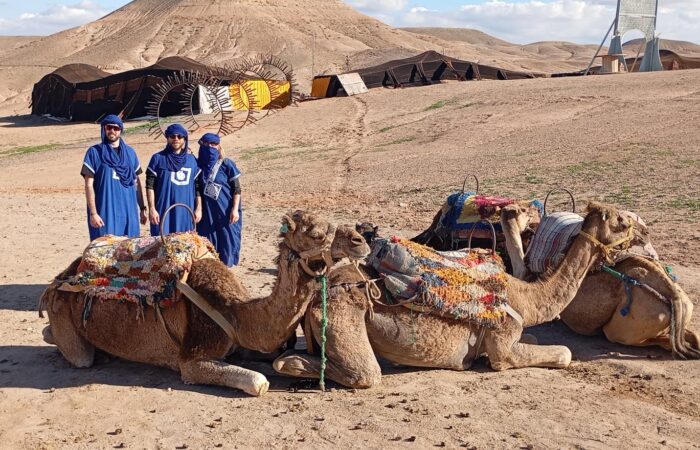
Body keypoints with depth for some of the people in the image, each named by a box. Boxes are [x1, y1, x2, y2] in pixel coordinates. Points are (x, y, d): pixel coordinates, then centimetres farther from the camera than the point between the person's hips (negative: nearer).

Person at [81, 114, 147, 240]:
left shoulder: (130, 152, 11)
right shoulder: (94, 152, 0)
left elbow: (136, 182, 15)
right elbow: (89, 185, -4)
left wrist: (142, 208, 12)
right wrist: (93, 213, -11)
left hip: (128, 212, 4)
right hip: (105, 212, -3)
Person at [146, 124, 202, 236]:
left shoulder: (192, 160, 11)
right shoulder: (158, 158, 3)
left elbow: (197, 186, 11)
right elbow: (150, 185, -1)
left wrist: (198, 208, 6)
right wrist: (152, 209, -8)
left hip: (185, 212, 3)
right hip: (163, 211, -2)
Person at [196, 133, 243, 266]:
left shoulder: (227, 164, -6)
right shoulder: (198, 164, 4)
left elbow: (237, 189, -6)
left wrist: (235, 209, -13)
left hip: (225, 210, -3)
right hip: (206, 211, 3)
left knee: (226, 239, 1)